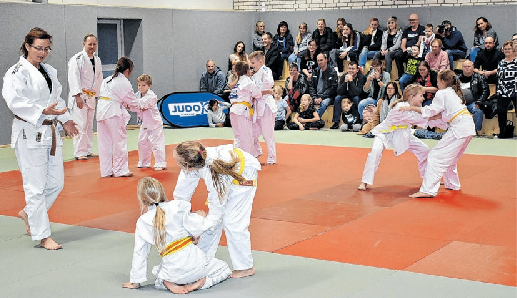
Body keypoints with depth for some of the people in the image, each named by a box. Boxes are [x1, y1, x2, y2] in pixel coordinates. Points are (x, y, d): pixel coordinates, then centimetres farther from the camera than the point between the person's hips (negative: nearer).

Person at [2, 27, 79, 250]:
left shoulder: (50, 71, 15)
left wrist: (65, 120, 15)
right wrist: (42, 111, -29)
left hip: (50, 132, 8)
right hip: (29, 134, -8)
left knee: (56, 182, 10)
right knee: (36, 186, -4)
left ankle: (28, 213, 33)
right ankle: (43, 236, 4)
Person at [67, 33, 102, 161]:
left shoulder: (97, 60, 12)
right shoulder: (77, 59, -11)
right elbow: (74, 79, -16)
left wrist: (96, 96, 14)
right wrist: (78, 96, -20)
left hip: (91, 97, 8)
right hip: (79, 97, -8)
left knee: (89, 125, 14)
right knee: (80, 125, -10)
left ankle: (88, 150, 22)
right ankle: (79, 153, -6)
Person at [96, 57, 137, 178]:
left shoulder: (106, 80, 18)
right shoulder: (124, 82, -5)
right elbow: (132, 101, 1)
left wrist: (125, 104, 19)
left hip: (101, 111, 8)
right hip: (114, 113, -8)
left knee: (105, 142, 10)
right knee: (120, 141, 2)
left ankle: (106, 171, 14)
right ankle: (120, 170, 7)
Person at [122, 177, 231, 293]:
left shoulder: (142, 223, 1)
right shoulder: (177, 207, -5)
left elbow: (139, 254, 7)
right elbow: (196, 227, -10)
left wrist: (135, 281, 17)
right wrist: (201, 217, 14)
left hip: (173, 272, 2)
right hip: (194, 263, -2)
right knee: (224, 268, 24)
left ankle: (167, 283, 2)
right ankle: (202, 282, -5)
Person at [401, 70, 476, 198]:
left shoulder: (442, 93, -4)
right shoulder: (454, 92, 23)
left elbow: (430, 111, -1)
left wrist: (412, 108, 7)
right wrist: (429, 118, 22)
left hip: (459, 128, -10)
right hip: (468, 126, 10)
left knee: (436, 157, -10)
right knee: (448, 157, 26)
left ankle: (428, 190, -17)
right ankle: (453, 184, 36)